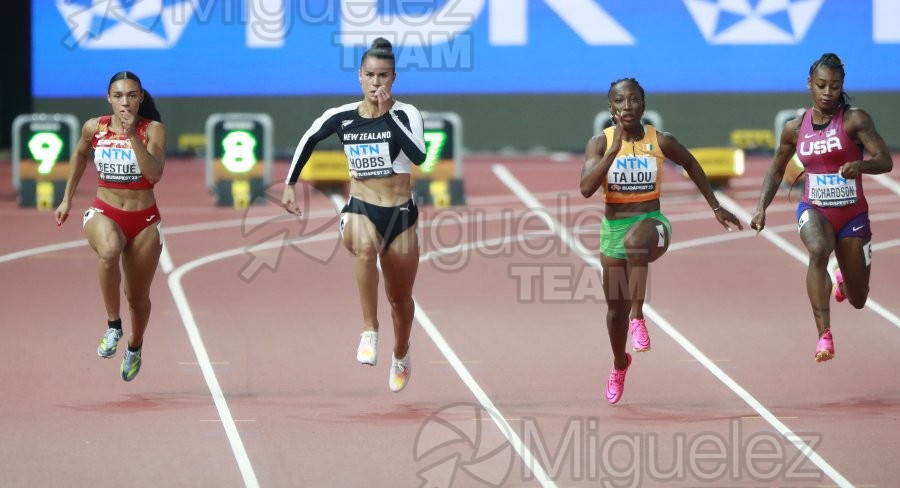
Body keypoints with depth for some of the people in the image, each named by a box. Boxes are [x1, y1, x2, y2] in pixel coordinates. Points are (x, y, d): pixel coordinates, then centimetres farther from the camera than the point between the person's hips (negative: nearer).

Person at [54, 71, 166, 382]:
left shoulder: (153, 130, -10)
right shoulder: (94, 128, -2)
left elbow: (154, 174, -25)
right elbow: (79, 156, 19)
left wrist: (132, 135, -30)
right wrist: (67, 199, 21)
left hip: (144, 219, 0)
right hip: (105, 212, 0)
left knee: (137, 297, 12)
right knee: (109, 252, -38)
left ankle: (135, 346, 44)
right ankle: (113, 326, -25)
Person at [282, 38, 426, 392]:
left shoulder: (406, 114, -9)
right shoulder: (341, 117, -2)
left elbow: (419, 155, -27)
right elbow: (308, 140, 18)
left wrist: (388, 113, -26)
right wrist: (290, 184, 17)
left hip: (400, 215, 0)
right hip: (359, 210, 0)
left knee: (400, 298, 15)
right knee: (365, 247, -39)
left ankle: (401, 355, 47)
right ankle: (369, 333, -34)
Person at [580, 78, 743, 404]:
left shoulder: (660, 141, -5)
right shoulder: (600, 143, -6)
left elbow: (691, 164, 14)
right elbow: (586, 188, -19)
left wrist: (715, 207, 18)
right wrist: (614, 149, -24)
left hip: (651, 223, -2)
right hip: (613, 227, 2)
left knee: (636, 241, -41)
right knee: (616, 307, 12)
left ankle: (638, 317, -30)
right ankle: (619, 365, 41)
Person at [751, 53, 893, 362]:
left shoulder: (854, 120, -10)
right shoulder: (795, 129, 0)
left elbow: (885, 161, -18)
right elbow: (776, 170, 15)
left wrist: (859, 165, -39)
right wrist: (761, 207, 2)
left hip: (852, 213, 0)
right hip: (814, 209, 0)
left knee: (858, 301, 10)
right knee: (818, 250, -37)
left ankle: (843, 278, 51)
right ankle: (824, 337, -39)